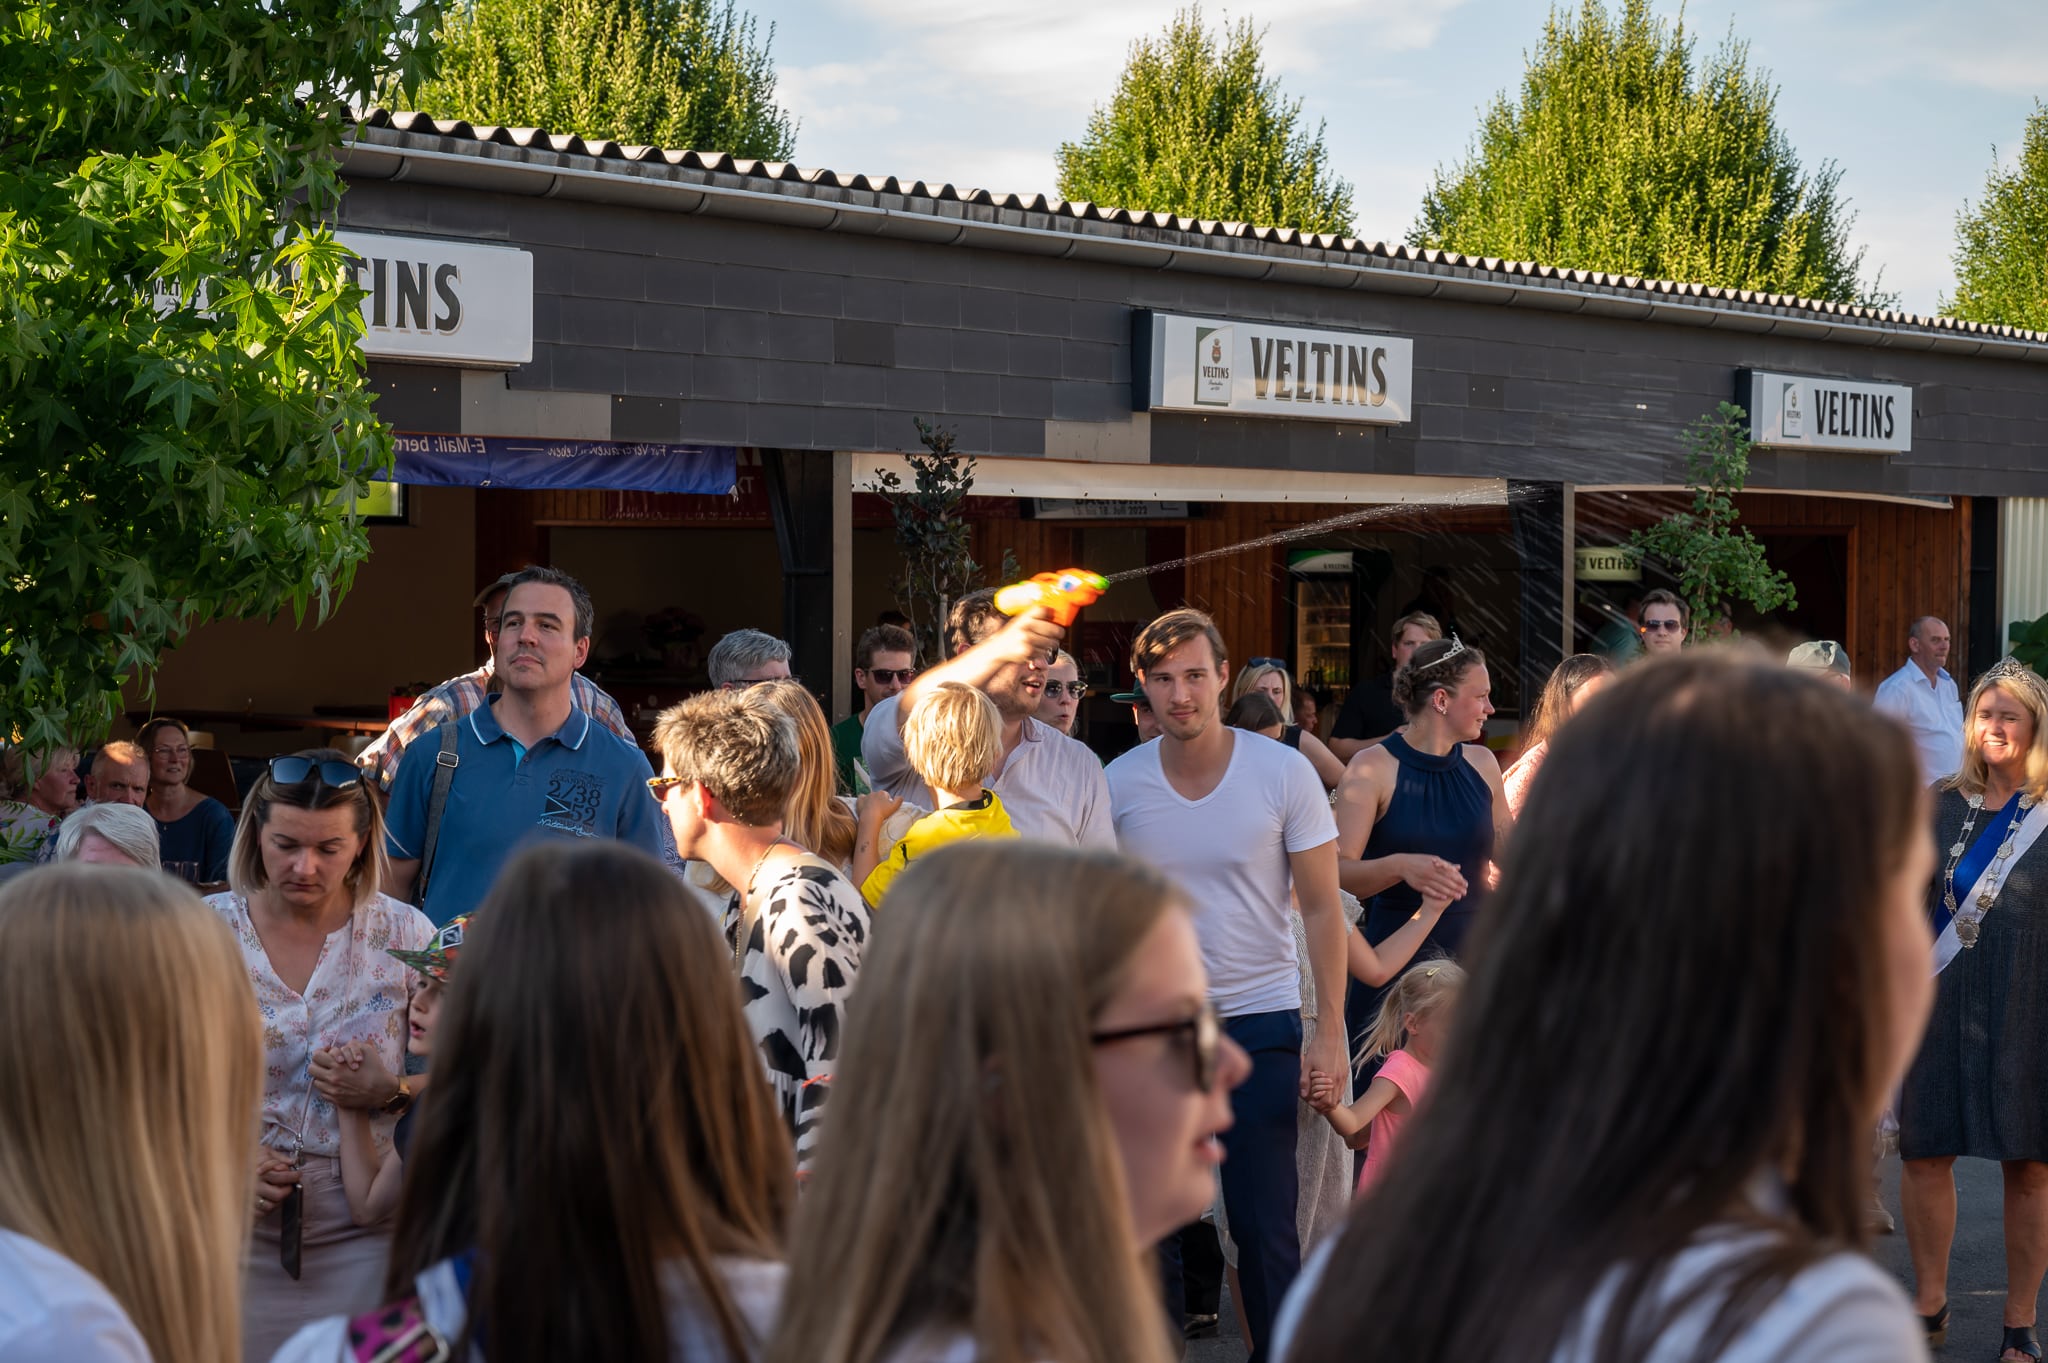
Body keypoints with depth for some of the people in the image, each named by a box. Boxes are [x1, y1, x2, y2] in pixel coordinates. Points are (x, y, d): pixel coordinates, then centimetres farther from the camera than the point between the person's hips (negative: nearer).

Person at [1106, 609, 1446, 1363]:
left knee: (1266, 1230, 0)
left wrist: (1331, 1030, -8)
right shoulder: (1118, 783, -2)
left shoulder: (1284, 773, -6)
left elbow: (1322, 909, -3)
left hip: (1259, 1023, -2)